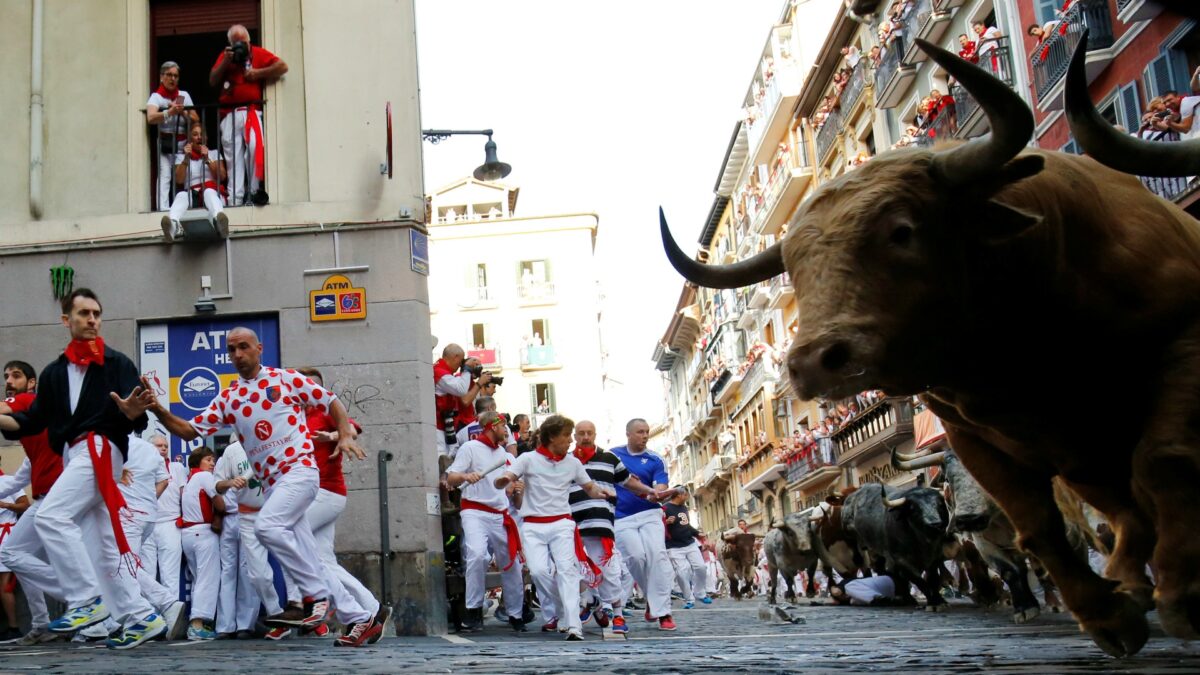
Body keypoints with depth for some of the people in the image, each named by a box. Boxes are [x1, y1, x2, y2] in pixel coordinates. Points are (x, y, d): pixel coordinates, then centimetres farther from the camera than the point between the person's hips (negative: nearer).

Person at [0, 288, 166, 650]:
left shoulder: (116, 363, 0)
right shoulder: (53, 372, 16)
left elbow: (136, 419, -8)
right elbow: (34, 421, 15)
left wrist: (132, 412, -31)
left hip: (101, 449, -7)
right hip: (74, 455, 7)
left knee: (51, 516, -22)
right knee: (105, 544, 6)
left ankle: (87, 600, -16)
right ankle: (142, 617, 12)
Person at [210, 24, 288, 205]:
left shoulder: (258, 53, 9)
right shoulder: (224, 56, 18)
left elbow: (282, 67, -2)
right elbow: (212, 82, 10)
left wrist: (258, 73, -6)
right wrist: (225, 63, -2)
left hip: (251, 110, -3)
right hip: (229, 114, 3)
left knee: (256, 147, -23)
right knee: (233, 157, 0)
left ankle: (256, 190, -15)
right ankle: (236, 198, -1)